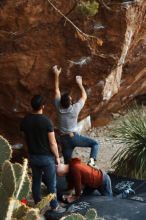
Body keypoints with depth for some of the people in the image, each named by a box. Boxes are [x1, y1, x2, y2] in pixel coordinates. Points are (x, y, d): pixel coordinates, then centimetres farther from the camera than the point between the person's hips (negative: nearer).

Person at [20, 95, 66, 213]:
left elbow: (26, 138, 4)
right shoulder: (46, 121, -22)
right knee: (51, 183, 10)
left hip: (33, 156, 5)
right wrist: (57, 157, -3)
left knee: (36, 181, 19)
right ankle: (54, 206, 23)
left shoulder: (25, 120, -7)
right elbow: (52, 143, -17)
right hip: (47, 157, -5)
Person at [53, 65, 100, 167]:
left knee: (67, 163, 8)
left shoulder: (59, 108, -2)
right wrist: (80, 84, 14)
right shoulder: (75, 108, -9)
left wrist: (57, 75, 11)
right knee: (95, 144, 6)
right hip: (74, 137, -4)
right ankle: (92, 160, -17)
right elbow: (84, 96, 6)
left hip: (64, 139, 4)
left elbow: (57, 91, 7)